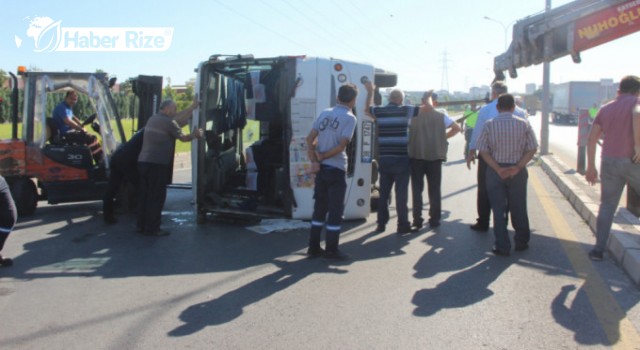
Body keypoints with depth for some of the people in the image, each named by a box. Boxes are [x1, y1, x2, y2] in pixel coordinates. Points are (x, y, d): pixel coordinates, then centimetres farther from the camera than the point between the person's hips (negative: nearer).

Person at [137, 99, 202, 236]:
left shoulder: (152, 119, 18)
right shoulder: (168, 122, -8)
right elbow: (183, 138, -3)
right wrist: (195, 134, 15)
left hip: (143, 161, 9)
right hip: (157, 164, -9)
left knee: (144, 194, 12)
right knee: (157, 197, -2)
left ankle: (142, 226, 18)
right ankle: (152, 228, 2)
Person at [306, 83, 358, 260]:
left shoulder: (325, 113, 9)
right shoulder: (349, 118, -8)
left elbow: (310, 138, 2)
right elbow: (341, 146, -16)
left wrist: (314, 161, -4)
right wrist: (322, 156, -6)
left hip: (321, 168, 6)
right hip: (336, 168, -6)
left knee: (319, 207, 13)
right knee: (336, 210, 3)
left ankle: (314, 247, 18)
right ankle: (331, 249, 7)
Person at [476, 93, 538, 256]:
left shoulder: (489, 125, -7)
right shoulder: (524, 124, -5)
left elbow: (483, 151, -9)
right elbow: (532, 149, -6)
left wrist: (498, 169, -12)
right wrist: (518, 167, -11)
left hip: (495, 171, -1)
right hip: (518, 171, 1)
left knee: (498, 209, 6)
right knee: (518, 208, 15)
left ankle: (502, 247, 8)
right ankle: (521, 242, 27)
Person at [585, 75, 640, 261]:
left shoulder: (605, 109, 15)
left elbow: (592, 138, 8)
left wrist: (591, 167, 12)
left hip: (609, 162, 4)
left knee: (607, 206, 11)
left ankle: (599, 249, 10)